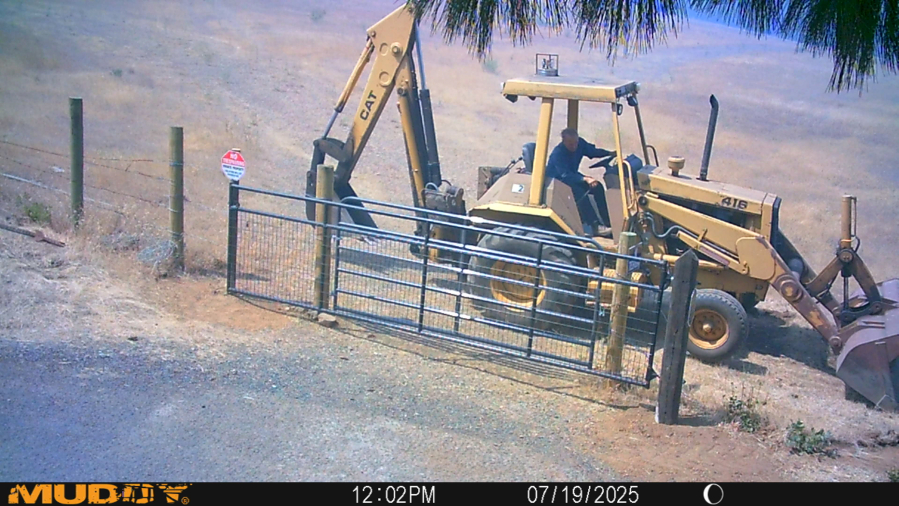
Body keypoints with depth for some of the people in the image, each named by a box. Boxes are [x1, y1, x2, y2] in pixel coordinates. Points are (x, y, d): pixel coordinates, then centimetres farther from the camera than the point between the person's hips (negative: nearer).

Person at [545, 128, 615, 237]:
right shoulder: (557, 153, -29)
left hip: (572, 177, 8)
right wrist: (585, 179, -46)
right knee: (580, 193, -32)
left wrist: (610, 153, -10)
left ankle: (606, 221, -8)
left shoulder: (580, 144, -8)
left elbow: (593, 151, 7)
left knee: (597, 186, -9)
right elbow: (566, 175, -36)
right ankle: (595, 226, -31)